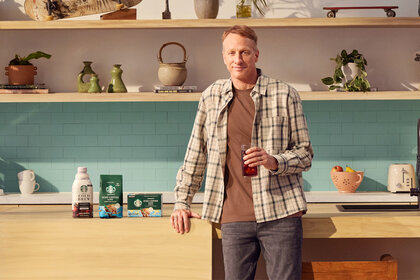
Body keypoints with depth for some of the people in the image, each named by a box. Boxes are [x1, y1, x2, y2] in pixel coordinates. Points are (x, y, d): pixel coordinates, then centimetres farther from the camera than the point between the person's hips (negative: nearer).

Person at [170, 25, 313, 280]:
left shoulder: (285, 95, 2)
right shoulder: (212, 97, 11)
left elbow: (305, 154, 5)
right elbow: (195, 156, 18)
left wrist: (275, 161, -15)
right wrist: (182, 202, 14)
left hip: (280, 213, -2)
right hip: (234, 218, 2)